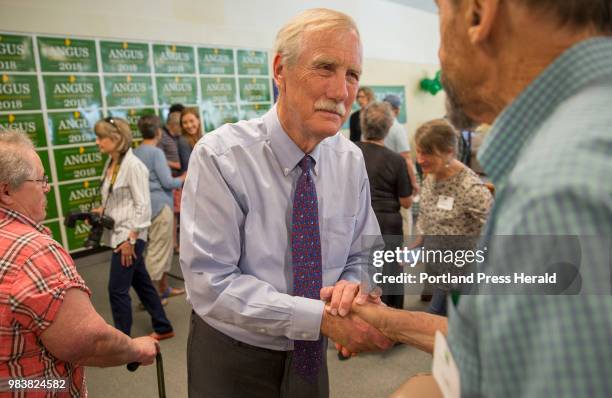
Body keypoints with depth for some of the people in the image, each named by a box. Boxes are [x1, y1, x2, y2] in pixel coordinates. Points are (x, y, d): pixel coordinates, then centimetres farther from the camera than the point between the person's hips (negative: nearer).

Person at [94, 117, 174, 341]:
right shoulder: (111, 163, 7)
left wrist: (130, 239, -18)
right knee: (142, 283, 17)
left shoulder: (133, 165, -16)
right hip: (118, 233, 8)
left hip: (129, 235, -8)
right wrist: (101, 210, 1)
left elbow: (143, 206, -17)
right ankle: (163, 328, 31)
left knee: (117, 289, -3)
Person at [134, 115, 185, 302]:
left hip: (149, 205, 9)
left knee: (163, 249, 18)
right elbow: (167, 182, -16)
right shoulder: (156, 152, -13)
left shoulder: (135, 153, 10)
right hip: (160, 206, -9)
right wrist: (183, 178, 1)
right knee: (157, 251, -2)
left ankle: (164, 289, 28)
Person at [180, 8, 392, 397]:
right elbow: (211, 282, -25)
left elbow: (362, 256, 1)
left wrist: (350, 287, -21)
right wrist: (320, 316, -29)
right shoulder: (220, 157, -22)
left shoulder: (351, 160, -8)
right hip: (233, 358, -4)